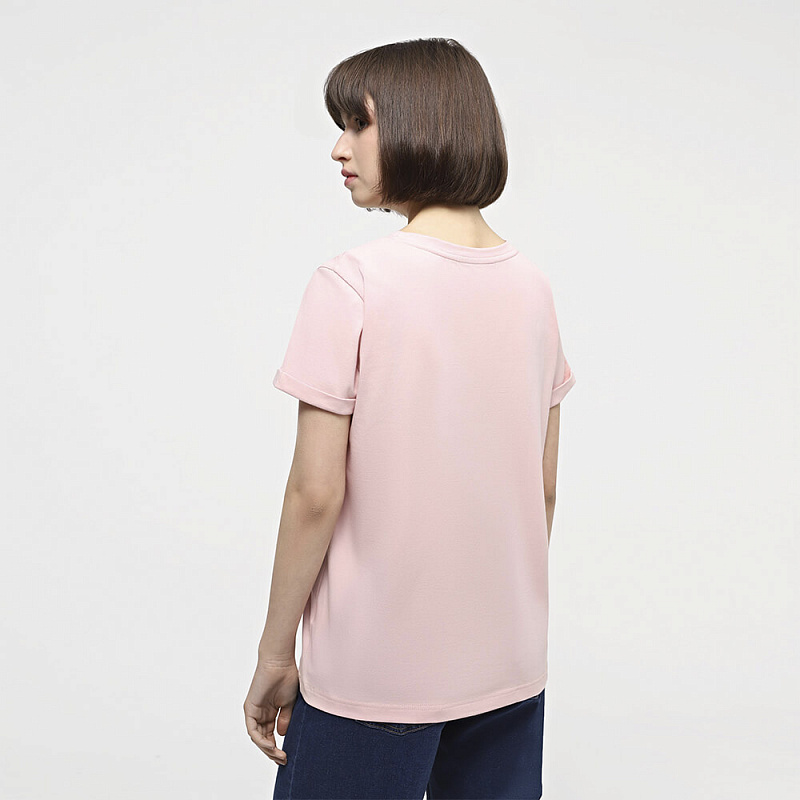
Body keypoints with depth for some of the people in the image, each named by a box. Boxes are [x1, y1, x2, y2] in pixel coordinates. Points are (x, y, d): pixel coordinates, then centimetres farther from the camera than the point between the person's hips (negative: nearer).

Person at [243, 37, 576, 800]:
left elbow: (317, 493, -15)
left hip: (375, 671, -5)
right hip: (508, 664, 5)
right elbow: (542, 489, 7)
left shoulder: (352, 284, -15)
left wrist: (274, 653, -3)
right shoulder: (532, 286, 2)